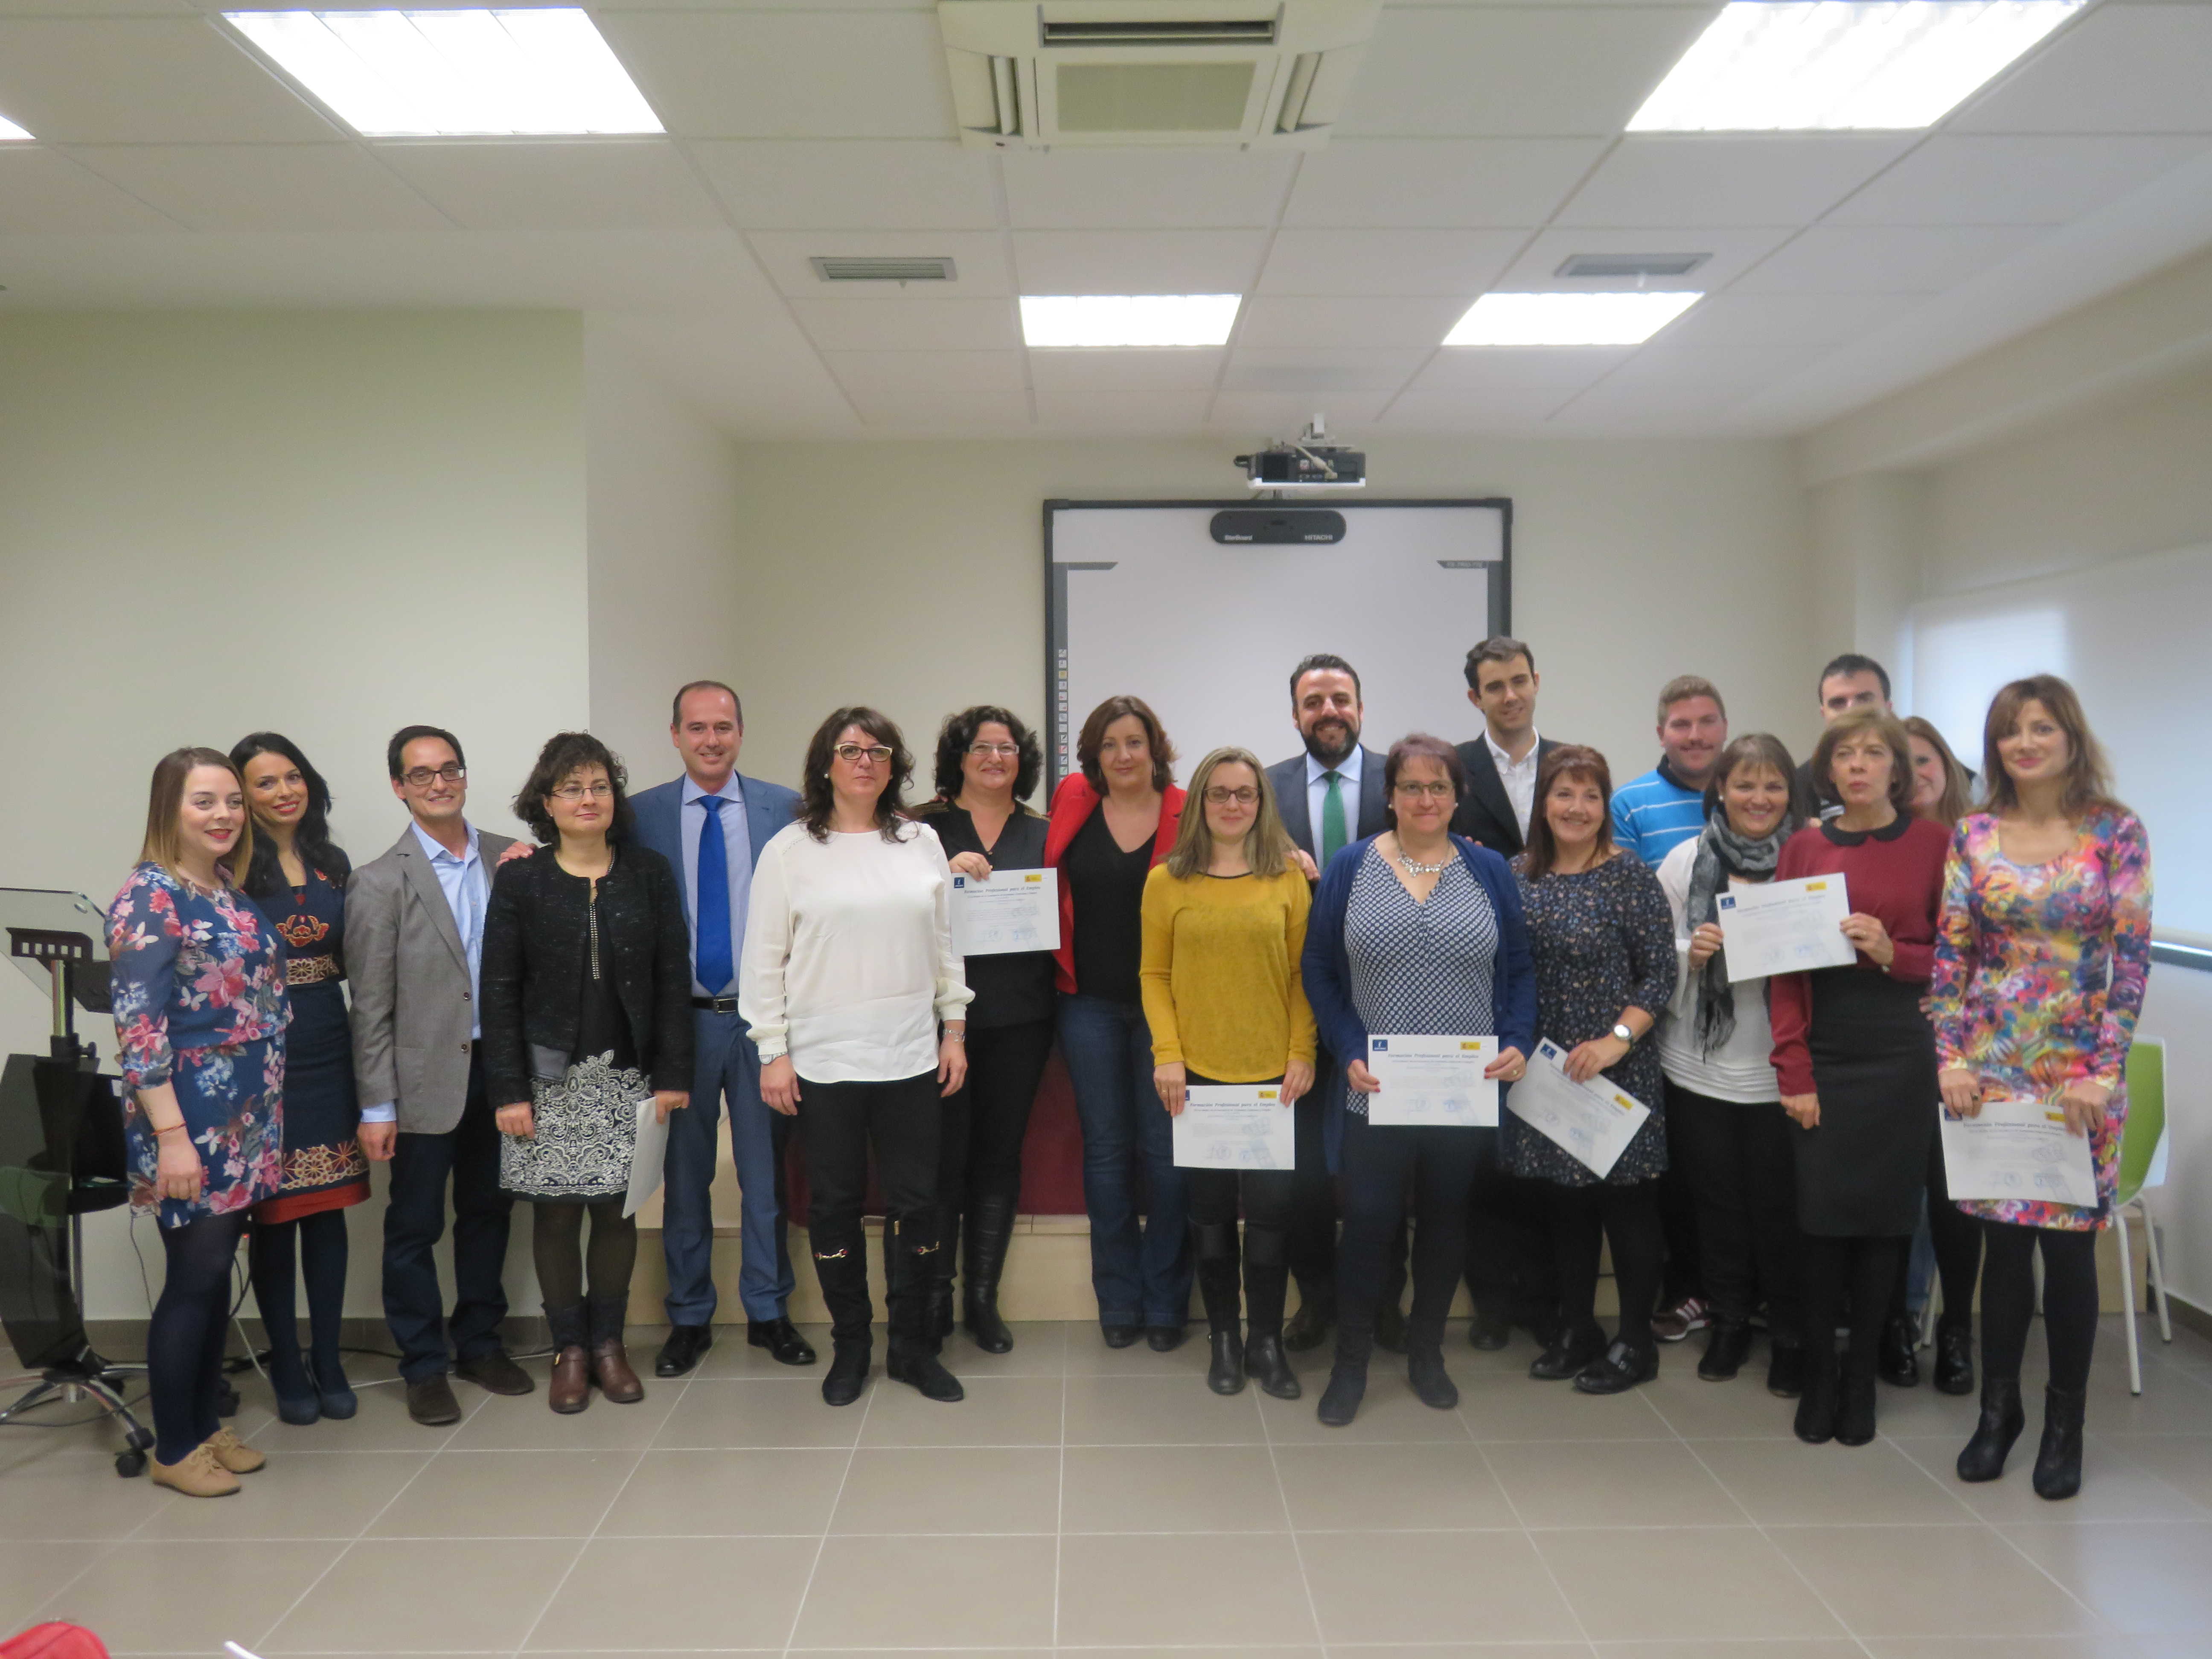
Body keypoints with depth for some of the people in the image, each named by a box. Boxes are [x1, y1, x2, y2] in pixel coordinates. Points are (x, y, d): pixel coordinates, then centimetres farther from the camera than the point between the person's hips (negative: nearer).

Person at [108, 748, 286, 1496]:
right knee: (195, 1277, -1)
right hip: (189, 1122, -7)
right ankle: (173, 1448, 14)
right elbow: (138, 1025, -17)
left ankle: (205, 1423, 26)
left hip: (243, 1120, 7)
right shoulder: (150, 895, -13)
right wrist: (172, 1136, -21)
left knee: (218, 1273, 14)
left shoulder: (230, 892, 11)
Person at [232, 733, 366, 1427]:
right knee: (274, 1214, 4)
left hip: (327, 1054, 4)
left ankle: (328, 1363, 21)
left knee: (328, 1209, 9)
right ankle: (287, 1369, 18)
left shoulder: (334, 863, 9)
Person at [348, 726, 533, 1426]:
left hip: (497, 1067, 4)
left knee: (488, 1212, 15)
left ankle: (478, 1342, 31)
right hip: (426, 1076, -3)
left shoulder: (510, 859, 4)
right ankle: (425, 1367, 20)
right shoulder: (380, 883, -6)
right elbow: (370, 1006, -7)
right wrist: (376, 1106, -8)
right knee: (414, 1225, 6)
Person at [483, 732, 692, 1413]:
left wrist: (672, 1074, -3)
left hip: (627, 1077, 1)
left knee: (617, 1210, 4)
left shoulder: (649, 873, 3)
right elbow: (499, 991, -1)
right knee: (556, 1214, 3)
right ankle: (569, 1349, 18)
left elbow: (673, 978, 2)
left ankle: (609, 1343, 20)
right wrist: (508, 1091, -7)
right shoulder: (520, 881, 0)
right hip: (550, 1078, -1)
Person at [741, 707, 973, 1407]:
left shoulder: (922, 843, 6)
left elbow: (945, 944, 10)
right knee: (836, 1205, 8)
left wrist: (955, 1029, 7)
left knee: (916, 1203, 6)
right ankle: (850, 1345, 24)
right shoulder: (789, 850, -2)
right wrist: (773, 1053, -6)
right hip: (823, 1060, -2)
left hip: (911, 1056, 2)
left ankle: (913, 1346, 21)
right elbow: (764, 958, -2)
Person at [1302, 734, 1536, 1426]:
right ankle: (1351, 1361, 21)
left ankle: (1426, 1351, 33)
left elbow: (1520, 970, 5)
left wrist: (1518, 1044, -9)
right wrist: (1350, 1053, -12)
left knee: (1446, 1223, 14)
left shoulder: (1490, 871, 5)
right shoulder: (1350, 869, 0)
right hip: (1374, 1095, -2)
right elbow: (1320, 972, -1)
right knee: (1367, 1224, 2)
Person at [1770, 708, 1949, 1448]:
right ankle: (1818, 1379, 16)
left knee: (1884, 1214, 4)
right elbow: (1784, 968, 3)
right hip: (1826, 1053, 1)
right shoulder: (1805, 847, 5)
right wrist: (1793, 1073, -4)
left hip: (1903, 1054, -1)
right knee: (1824, 1214, 1)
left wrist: (1894, 954, -14)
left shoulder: (1933, 845, 1)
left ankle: (1861, 1379, 20)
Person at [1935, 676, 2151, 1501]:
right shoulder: (1973, 836, 4)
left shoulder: (2116, 833, -3)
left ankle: (2065, 1422, 21)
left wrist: (2103, 1069, -12)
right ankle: (1998, 1408, 24)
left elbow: (2132, 958, -7)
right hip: (1992, 1062, 2)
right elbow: (1952, 953, 4)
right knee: (2004, 1238, 7)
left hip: (2080, 1068, -2)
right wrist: (1951, 1057, -4)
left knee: (2068, 1244, 3)